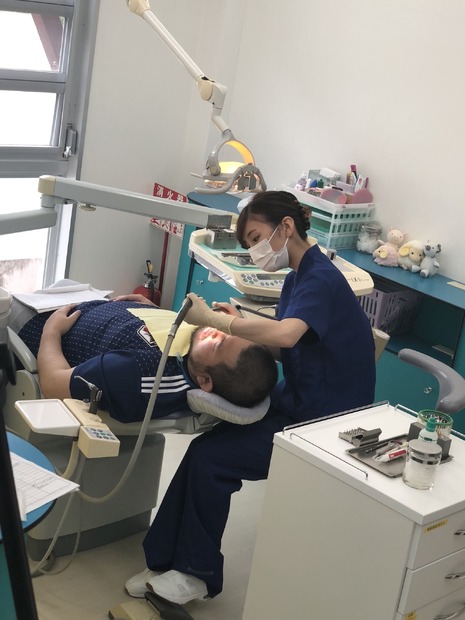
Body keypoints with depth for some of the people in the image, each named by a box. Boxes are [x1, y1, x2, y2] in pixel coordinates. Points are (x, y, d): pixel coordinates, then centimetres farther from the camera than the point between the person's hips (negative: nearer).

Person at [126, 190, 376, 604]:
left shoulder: (321, 279, -19)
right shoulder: (298, 277, 11)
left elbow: (285, 335, -38)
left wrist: (211, 318, -28)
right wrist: (240, 326, -6)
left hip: (323, 423, -9)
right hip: (296, 404, 9)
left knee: (210, 457, -14)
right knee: (206, 443, -6)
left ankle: (197, 573, 4)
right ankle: (172, 563, 1)